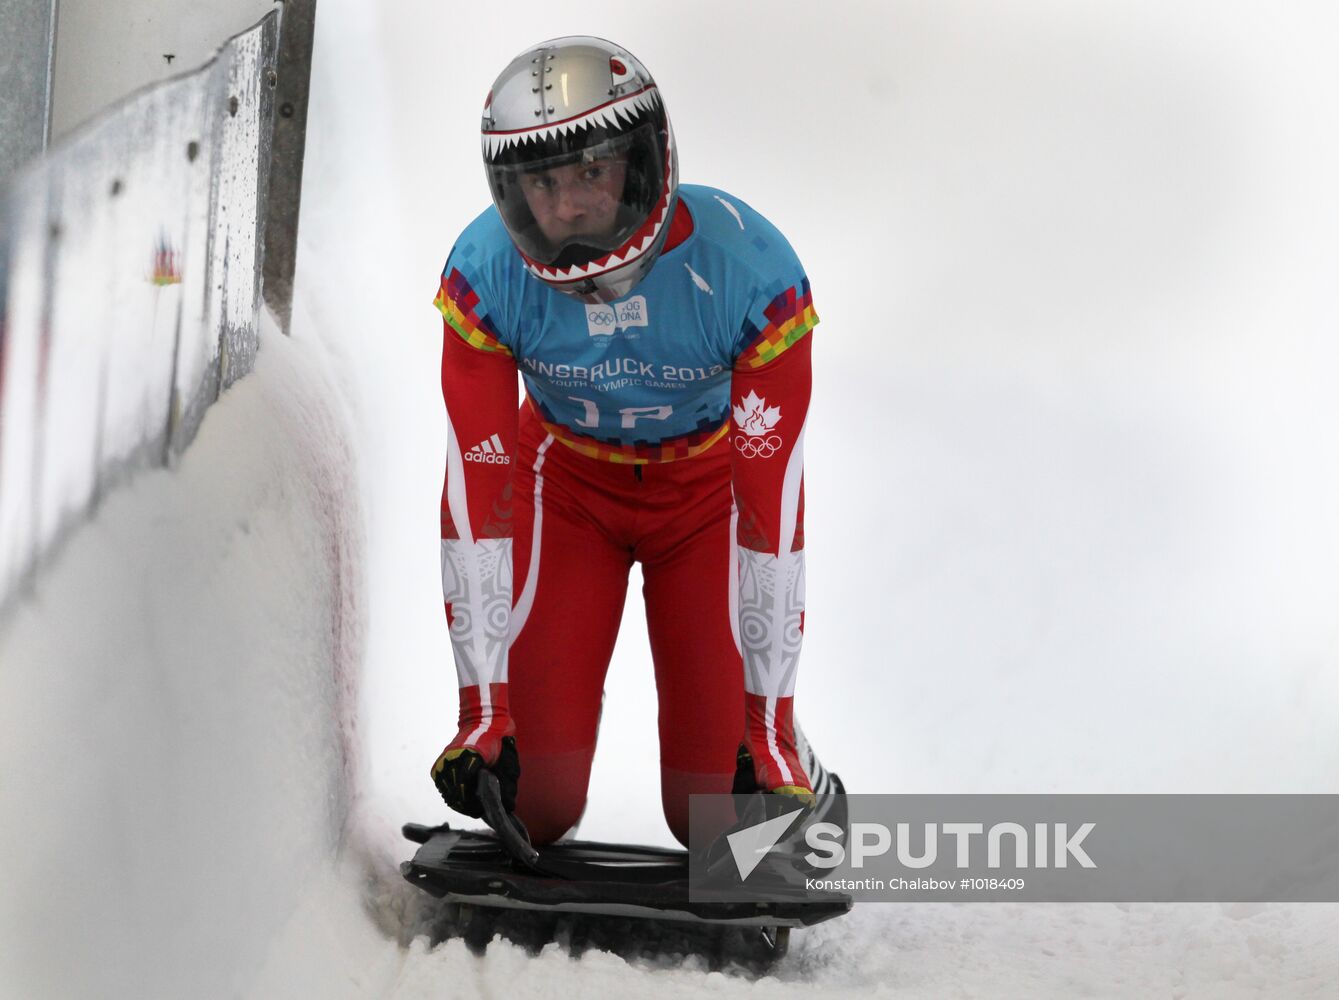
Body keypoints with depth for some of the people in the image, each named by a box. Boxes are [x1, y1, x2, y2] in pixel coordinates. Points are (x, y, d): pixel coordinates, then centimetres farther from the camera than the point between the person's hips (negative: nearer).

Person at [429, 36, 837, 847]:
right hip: (567, 476, 1)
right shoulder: (485, 274, -28)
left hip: (710, 483, -1)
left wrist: (769, 721, -29)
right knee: (535, 798, -9)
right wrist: (483, 706, -29)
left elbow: (772, 497, -30)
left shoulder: (749, 270, -34)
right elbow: (478, 484, -26)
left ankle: (797, 779, 28)